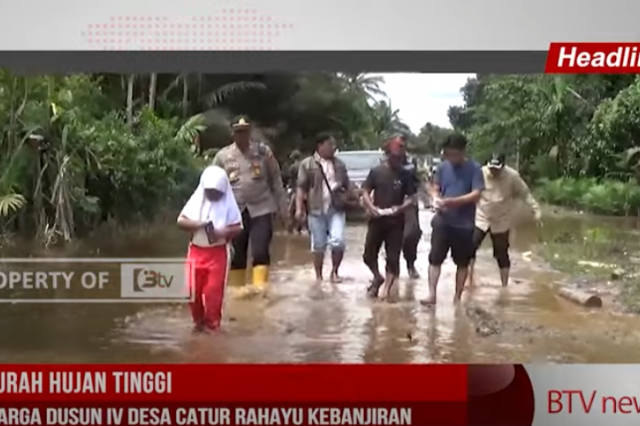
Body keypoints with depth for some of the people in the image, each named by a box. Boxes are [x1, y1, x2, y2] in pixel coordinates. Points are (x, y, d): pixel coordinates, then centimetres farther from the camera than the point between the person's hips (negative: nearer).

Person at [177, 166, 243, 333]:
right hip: (196, 251, 2)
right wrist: (198, 224, -18)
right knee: (193, 289, 5)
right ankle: (198, 320, 25)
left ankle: (212, 323, 11)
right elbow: (181, 220, -2)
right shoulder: (196, 201, 0)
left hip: (218, 253, -2)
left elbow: (238, 227, -6)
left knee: (214, 290, -3)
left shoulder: (228, 204, -4)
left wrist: (223, 232, -24)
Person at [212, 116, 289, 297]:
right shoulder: (223, 156, 2)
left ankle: (260, 286, -8)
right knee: (236, 255, 8)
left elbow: (276, 180, 5)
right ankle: (237, 287, 23)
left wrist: (283, 208, 4)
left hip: (262, 209, -1)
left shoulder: (263, 151, 1)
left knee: (260, 251, -12)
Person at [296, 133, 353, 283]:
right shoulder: (307, 164, 0)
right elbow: (301, 188, -3)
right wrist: (299, 208, -11)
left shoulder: (339, 164, 12)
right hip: (316, 210, -2)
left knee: (338, 241, -11)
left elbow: (348, 186, 22)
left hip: (336, 209, 2)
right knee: (318, 245, 5)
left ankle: (334, 272, 9)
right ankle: (318, 276, 19)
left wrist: (346, 194, 3)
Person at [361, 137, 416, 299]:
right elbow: (365, 192, 1)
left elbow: (411, 198, 2)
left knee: (393, 258, 0)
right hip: (376, 219, 0)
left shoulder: (405, 175, 1)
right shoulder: (376, 171, 0)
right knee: (369, 254, 4)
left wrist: (401, 208, -17)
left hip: (396, 221, 0)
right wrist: (371, 207, -16)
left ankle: (386, 290, 9)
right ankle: (378, 277, 30)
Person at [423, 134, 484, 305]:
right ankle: (431, 294, 0)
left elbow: (476, 194, -15)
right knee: (435, 259, -4)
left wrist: (452, 201, -25)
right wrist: (436, 198, -14)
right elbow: (435, 188, 10)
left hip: (464, 224, -2)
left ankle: (457, 296, 23)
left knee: (462, 262, 10)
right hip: (442, 221, 2)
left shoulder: (474, 168, -9)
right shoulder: (443, 167, 2)